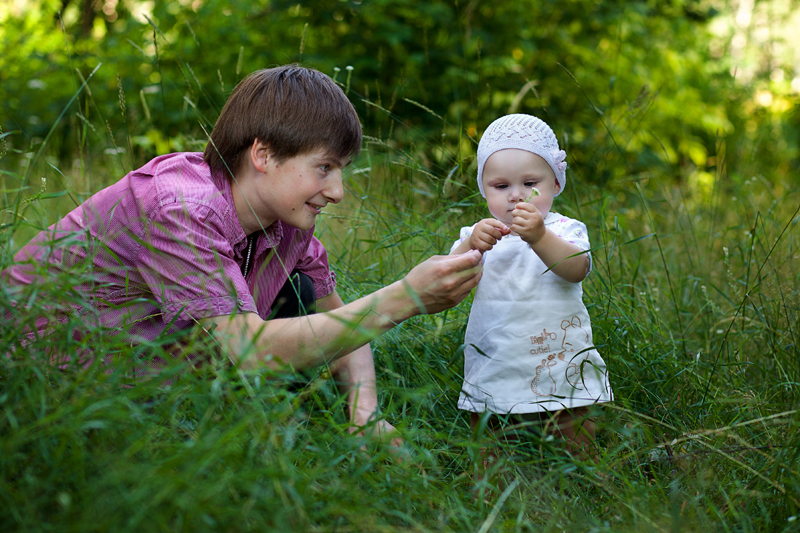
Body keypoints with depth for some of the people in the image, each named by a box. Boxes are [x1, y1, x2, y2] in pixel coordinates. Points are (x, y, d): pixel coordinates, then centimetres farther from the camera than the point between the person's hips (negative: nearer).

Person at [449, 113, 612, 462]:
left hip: (560, 376, -2)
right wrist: (470, 247, -31)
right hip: (492, 379, 2)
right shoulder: (477, 236, 7)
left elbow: (575, 269, -20)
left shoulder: (564, 230, 1)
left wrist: (538, 237, -38)